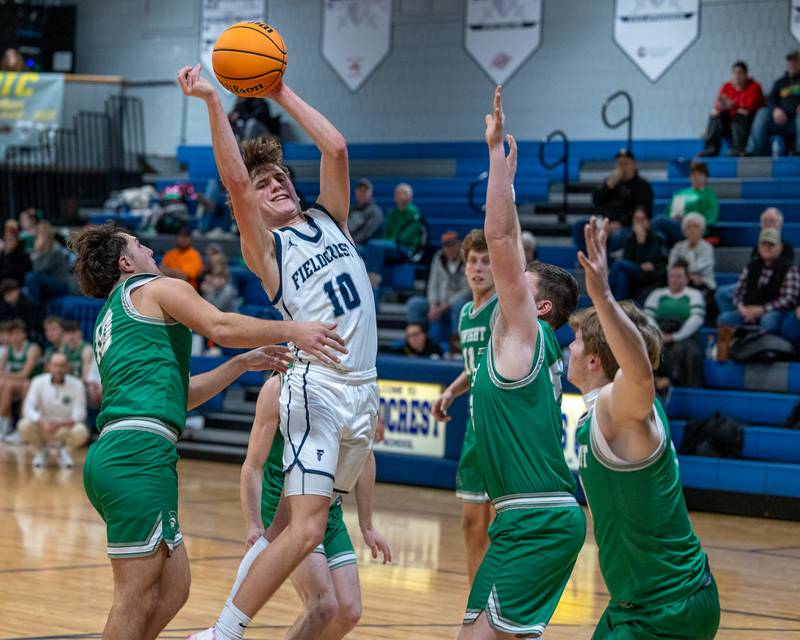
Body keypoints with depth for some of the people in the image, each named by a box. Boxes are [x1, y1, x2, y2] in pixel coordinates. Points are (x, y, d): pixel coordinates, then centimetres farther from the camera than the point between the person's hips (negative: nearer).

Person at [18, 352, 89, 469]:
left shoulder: (77, 384, -12)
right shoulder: (38, 382, -10)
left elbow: (79, 414, -15)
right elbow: (28, 409, -16)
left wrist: (61, 424, -36)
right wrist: (42, 423, -36)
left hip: (66, 428, -1)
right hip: (43, 428, 1)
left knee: (81, 432, -34)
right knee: (24, 425, -30)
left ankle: (65, 451, 1)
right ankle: (41, 450, 2)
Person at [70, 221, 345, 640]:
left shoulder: (110, 321, 31)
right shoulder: (157, 288, 6)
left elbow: (176, 394, 32)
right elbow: (220, 328, -13)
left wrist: (244, 363, 30)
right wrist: (292, 330, -13)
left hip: (112, 457, 9)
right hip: (139, 452, -9)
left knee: (172, 590, 10)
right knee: (136, 601, -10)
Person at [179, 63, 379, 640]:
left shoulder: (329, 219, 15)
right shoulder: (266, 247, 1)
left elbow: (336, 149, 4)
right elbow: (235, 180, -14)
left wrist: (282, 93, 7)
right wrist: (212, 102, -17)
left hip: (363, 391, 6)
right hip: (317, 387, -6)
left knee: (314, 522, 9)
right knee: (305, 527, -17)